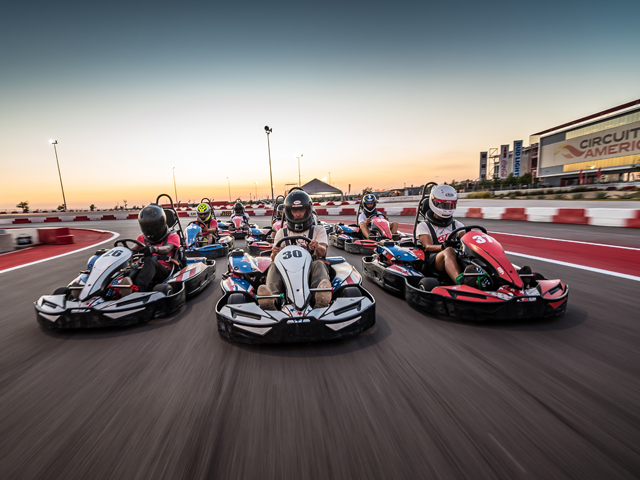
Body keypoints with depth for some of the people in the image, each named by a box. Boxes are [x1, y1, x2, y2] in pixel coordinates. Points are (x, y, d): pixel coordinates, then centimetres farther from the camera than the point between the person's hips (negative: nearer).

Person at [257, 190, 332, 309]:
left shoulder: (318, 230, 16)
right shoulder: (282, 233, 20)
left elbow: (322, 252, -3)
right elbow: (274, 258, 8)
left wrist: (317, 247, -29)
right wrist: (274, 253, -18)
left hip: (310, 269, -1)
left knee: (318, 264, -32)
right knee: (274, 266, -27)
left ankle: (321, 295, -59)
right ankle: (272, 296, -53)